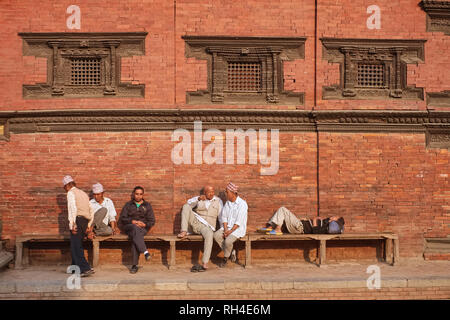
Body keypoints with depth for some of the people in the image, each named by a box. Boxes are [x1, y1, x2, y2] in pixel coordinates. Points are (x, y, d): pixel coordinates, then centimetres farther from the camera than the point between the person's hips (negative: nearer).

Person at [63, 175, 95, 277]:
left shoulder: (71, 193, 0)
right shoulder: (83, 193, 24)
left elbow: (73, 209, -14)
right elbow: (91, 211, 22)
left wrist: (72, 225, -15)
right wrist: (89, 226, 22)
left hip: (78, 220, -8)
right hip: (86, 222, 8)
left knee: (76, 247, -6)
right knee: (77, 245, 18)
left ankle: (86, 269, -13)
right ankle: (75, 266, 26)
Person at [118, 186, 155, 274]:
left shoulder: (147, 205, 17)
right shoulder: (128, 205, 16)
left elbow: (152, 221, 11)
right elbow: (122, 219, 7)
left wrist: (144, 224, -9)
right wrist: (133, 221, -8)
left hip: (143, 228, 0)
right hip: (129, 227, 0)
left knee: (135, 237, -33)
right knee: (135, 228, -37)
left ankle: (135, 265, -35)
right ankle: (145, 252, -50)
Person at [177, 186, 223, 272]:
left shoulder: (218, 201, 12)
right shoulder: (198, 199, 14)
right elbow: (189, 203, -5)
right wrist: (198, 199, -22)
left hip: (206, 226, -2)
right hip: (195, 222, 2)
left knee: (209, 235, -37)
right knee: (186, 207, -17)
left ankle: (204, 264, -41)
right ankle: (184, 231, -26)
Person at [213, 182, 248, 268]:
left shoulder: (242, 204, -12)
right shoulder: (227, 203, 10)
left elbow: (239, 221, -16)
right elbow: (224, 217, 7)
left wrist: (230, 231, -21)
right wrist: (225, 230, -9)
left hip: (238, 228, -6)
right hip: (227, 227, 6)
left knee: (228, 240, -31)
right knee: (216, 235, -21)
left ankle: (225, 258, -3)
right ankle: (231, 252, -5)